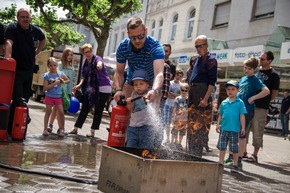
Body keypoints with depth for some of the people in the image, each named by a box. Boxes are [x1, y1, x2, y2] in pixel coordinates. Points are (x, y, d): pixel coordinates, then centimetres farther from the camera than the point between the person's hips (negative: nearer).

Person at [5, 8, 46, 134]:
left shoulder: (36, 30, 5)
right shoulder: (12, 28, -11)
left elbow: (43, 40, 27)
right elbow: (8, 43, -29)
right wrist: (7, 57, -46)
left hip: (29, 70, 6)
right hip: (16, 69, -6)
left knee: (25, 98, 11)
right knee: (17, 99, -12)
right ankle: (10, 127, -1)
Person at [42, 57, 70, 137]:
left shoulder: (60, 74, -1)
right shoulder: (47, 75, -8)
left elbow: (68, 80, 13)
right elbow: (45, 88, -15)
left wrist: (63, 82, -8)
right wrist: (55, 83, -22)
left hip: (58, 97, 2)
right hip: (49, 96, -2)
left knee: (61, 113, -1)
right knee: (48, 112, 3)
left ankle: (61, 129, 13)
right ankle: (45, 129, 13)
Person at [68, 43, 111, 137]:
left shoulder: (97, 58, -10)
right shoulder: (85, 63, 10)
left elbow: (100, 63, -35)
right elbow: (84, 77, 15)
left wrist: (99, 65, -59)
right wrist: (79, 85, -3)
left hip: (103, 88, -6)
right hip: (91, 89, 6)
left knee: (98, 110, 0)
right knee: (85, 109, 11)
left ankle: (92, 131, 9)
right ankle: (75, 129, 19)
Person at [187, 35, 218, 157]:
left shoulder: (211, 60, -7)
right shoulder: (196, 59, 18)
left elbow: (212, 81, -14)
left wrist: (206, 99, -20)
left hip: (203, 97, -9)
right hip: (193, 96, 9)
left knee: (201, 127, -6)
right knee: (191, 124, 12)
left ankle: (197, 153, 0)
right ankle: (192, 152, 22)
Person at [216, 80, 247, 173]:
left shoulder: (240, 102, -3)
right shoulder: (224, 102, 6)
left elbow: (242, 116, -4)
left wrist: (243, 127, -6)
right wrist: (218, 124, 7)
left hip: (234, 129, -3)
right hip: (223, 128, 3)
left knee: (234, 148, 7)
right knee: (222, 147, 10)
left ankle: (235, 165, 18)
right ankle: (221, 163, 22)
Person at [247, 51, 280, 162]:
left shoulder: (273, 75, -3)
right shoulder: (256, 71, 12)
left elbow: (275, 93, 0)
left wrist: (264, 102, 4)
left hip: (261, 108, -6)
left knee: (257, 132, 0)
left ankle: (255, 155, 9)